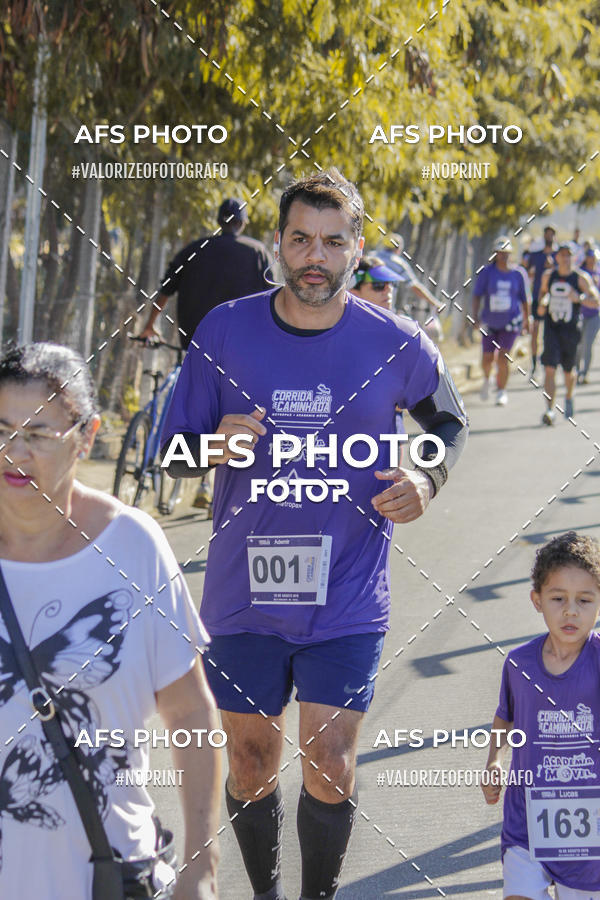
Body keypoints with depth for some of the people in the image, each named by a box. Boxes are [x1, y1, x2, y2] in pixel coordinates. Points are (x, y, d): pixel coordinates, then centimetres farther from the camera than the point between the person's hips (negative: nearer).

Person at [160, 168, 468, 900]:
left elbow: (448, 419, 15)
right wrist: (216, 447, -21)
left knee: (331, 769, -3)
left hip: (347, 595, -1)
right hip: (243, 593, 1)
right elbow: (173, 451, 1)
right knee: (251, 763, 11)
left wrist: (429, 478, -5)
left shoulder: (396, 344, -5)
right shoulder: (224, 331, -5)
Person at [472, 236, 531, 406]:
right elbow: (477, 295, -2)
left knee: (502, 357, -13)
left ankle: (501, 392, 0)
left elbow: (524, 298, 9)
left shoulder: (518, 273, -1)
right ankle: (487, 379, 38)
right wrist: (475, 316, -13)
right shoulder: (487, 272, -3)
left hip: (511, 321, -1)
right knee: (487, 359, 4)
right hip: (490, 321, 1)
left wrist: (526, 320, 13)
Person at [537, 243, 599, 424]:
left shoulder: (581, 278, -4)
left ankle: (569, 398, 42)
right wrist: (542, 303, 5)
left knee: (568, 370, 12)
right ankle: (550, 410, -16)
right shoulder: (548, 276, 6)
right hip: (551, 328, 1)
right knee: (549, 369, -13)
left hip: (571, 329, -1)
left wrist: (579, 298, -25)